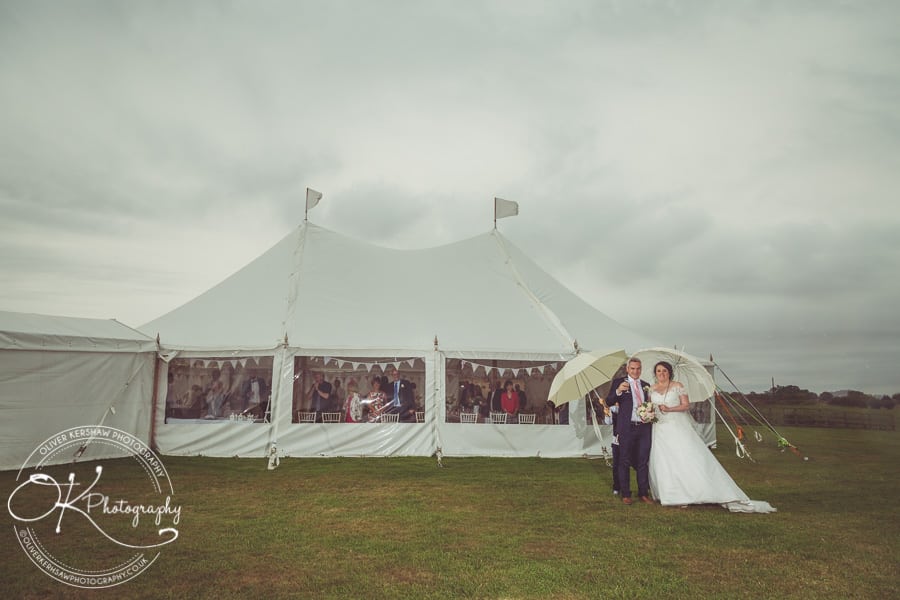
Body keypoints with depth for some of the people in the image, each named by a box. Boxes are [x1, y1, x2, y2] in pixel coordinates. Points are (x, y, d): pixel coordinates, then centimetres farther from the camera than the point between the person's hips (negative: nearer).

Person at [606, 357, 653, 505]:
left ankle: (643, 494, 19)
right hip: (627, 428, -4)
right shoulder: (618, 382, 0)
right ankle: (625, 494, 14)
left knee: (643, 462, 9)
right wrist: (618, 391, -24)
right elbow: (608, 402, -7)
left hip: (644, 427, 4)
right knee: (625, 462, 5)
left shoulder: (646, 385, 14)